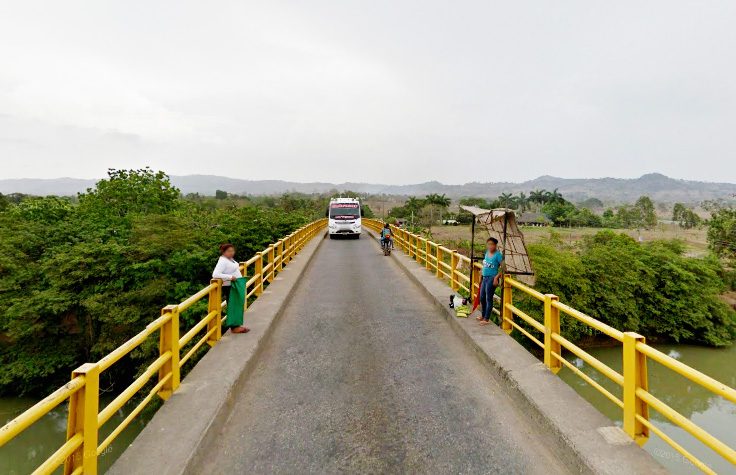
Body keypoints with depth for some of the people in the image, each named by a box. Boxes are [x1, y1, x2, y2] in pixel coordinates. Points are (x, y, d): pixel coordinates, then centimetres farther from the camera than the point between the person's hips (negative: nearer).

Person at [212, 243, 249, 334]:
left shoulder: (231, 259, 8)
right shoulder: (222, 261, -19)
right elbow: (215, 274, -29)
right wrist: (230, 277, -30)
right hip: (229, 287, -9)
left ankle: (237, 325, 27)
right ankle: (234, 327, 10)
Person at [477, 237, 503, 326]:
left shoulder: (498, 254, -14)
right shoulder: (487, 253, 7)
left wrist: (496, 278, -21)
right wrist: (481, 275, 18)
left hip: (492, 278, -8)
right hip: (485, 278, 8)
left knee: (489, 299, 0)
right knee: (482, 298, 18)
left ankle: (487, 319, 10)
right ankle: (483, 315, 35)